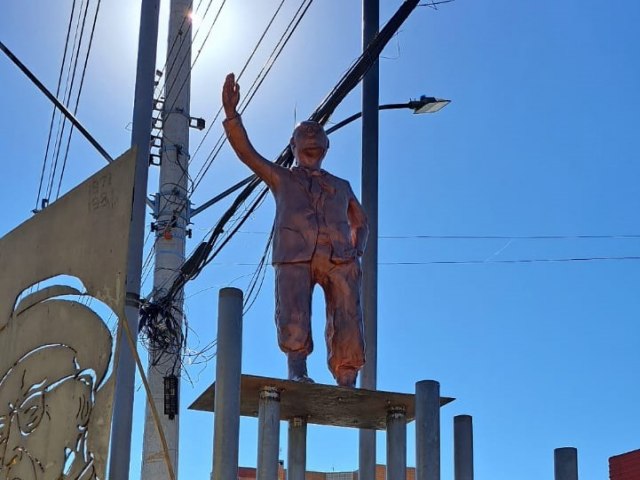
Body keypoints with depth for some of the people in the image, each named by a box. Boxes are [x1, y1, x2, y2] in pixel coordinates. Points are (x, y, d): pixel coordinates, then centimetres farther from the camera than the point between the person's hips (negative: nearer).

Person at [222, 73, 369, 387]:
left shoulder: (341, 186, 36)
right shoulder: (281, 178, 28)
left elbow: (361, 223, 41)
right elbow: (245, 151, 16)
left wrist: (357, 251, 18)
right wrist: (231, 112, 1)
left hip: (341, 258, 2)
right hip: (295, 255, -1)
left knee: (347, 320, -15)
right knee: (293, 316, -23)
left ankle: (347, 386, -21)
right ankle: (297, 372, -28)